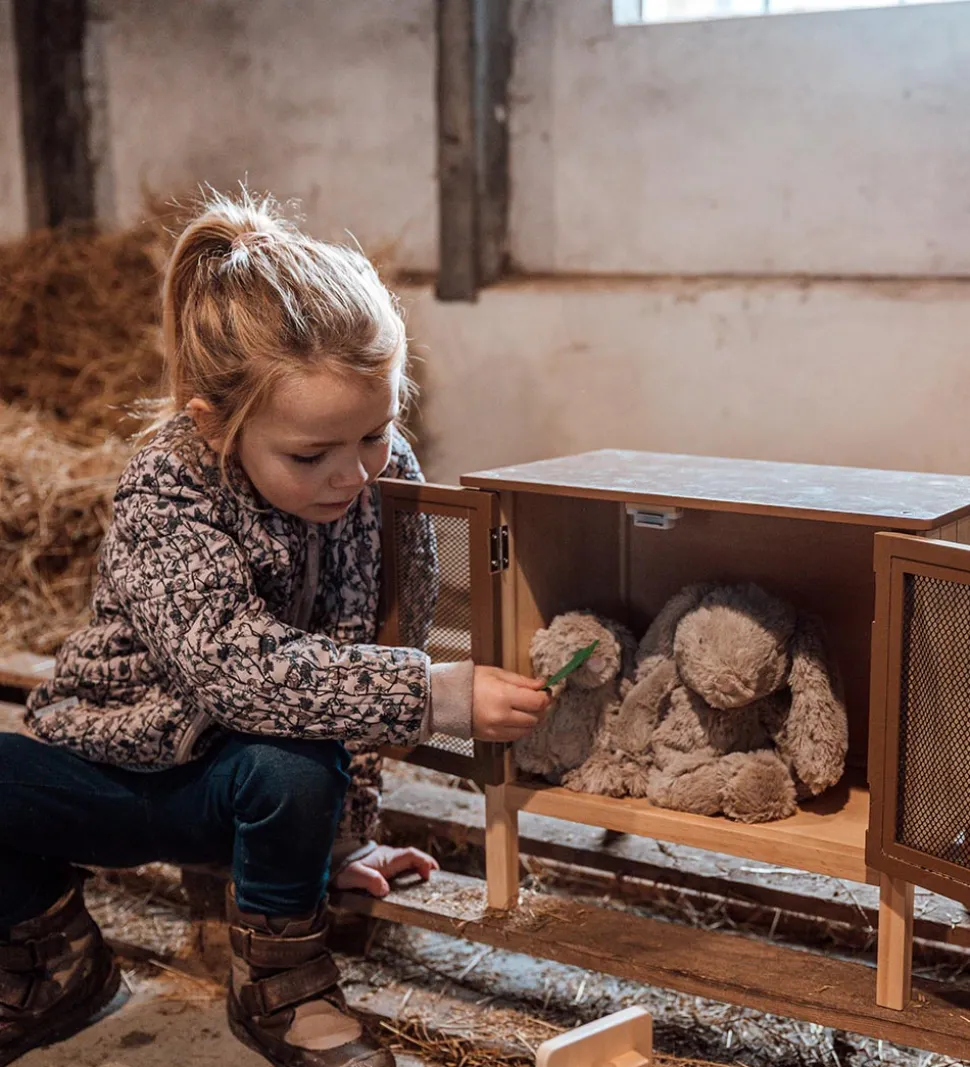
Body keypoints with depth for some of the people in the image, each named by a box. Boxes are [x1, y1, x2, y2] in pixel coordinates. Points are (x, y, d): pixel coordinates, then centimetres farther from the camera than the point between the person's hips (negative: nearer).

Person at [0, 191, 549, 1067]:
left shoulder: (389, 477, -16)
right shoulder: (167, 493, -26)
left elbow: (370, 655, -12)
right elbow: (232, 662, -39)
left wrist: (348, 831, -14)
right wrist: (436, 695, -46)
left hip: (237, 780, 1)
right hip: (109, 763, 0)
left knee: (292, 772, -35)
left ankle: (279, 981, -5)